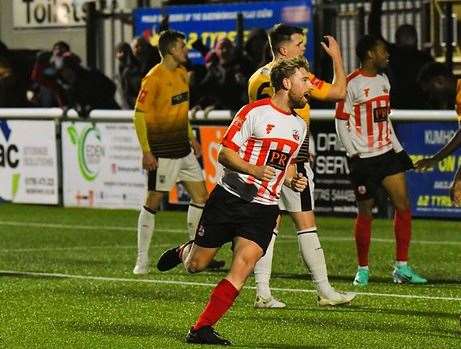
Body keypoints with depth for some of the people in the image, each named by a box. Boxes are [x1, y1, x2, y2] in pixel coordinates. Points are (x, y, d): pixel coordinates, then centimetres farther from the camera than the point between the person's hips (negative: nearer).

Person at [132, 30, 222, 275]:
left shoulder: (181, 73, 10)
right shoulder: (154, 78, -16)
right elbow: (139, 114, -16)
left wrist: (190, 136, 20)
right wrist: (146, 152, -20)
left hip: (183, 149, 9)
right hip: (162, 152, -9)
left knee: (201, 197, 8)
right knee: (153, 202, -3)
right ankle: (142, 259, 5)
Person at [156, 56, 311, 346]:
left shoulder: (299, 126, 14)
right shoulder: (255, 112, -8)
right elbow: (225, 153, -10)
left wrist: (293, 180, 6)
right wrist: (252, 169, -26)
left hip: (264, 208, 4)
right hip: (230, 199, -4)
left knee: (244, 265, -17)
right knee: (196, 266, 3)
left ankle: (201, 329, -12)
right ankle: (184, 252, 42)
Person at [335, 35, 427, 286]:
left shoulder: (383, 80, 13)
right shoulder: (352, 84, -10)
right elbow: (341, 123, -9)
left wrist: (398, 148, 15)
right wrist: (353, 154, -14)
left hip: (387, 153, 7)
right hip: (363, 159, -7)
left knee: (403, 206, -2)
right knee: (365, 213, 0)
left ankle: (401, 268, 3)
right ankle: (362, 270, 12)